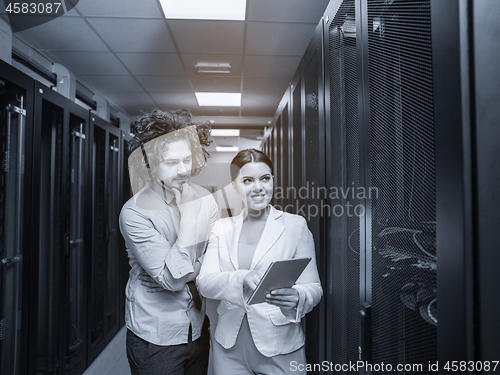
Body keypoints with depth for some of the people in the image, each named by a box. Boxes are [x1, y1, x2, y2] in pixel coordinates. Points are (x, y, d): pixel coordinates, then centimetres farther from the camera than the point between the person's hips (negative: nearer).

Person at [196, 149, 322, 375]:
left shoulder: (295, 225, -4)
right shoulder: (222, 228, 4)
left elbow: (314, 288, -4)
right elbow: (204, 282, -7)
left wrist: (296, 298, -27)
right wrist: (243, 279, -26)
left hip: (279, 349, -2)